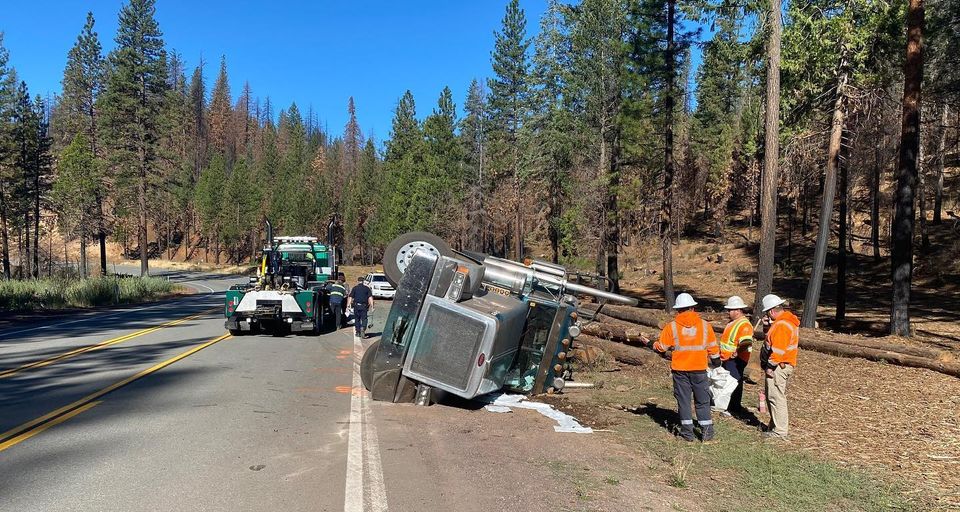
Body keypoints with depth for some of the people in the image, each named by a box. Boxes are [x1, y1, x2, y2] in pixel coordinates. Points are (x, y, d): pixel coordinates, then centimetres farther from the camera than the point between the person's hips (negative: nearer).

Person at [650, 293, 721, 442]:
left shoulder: (671, 327, -6)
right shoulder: (705, 325, -1)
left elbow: (661, 347, -1)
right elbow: (713, 347, 7)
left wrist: (654, 345, 20)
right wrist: (716, 361, 23)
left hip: (680, 370, -1)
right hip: (700, 369, 1)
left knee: (683, 400, 9)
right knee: (703, 401, 12)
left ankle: (688, 432, 11)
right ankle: (707, 431, 12)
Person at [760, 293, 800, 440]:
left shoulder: (781, 325, -20)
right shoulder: (787, 320, 13)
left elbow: (778, 349, -24)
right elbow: (774, 337, 21)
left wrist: (770, 366, -19)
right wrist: (769, 325, 6)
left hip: (778, 367, -11)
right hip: (782, 366, 11)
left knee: (776, 397, -6)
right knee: (773, 397, 19)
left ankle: (780, 431, -1)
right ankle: (775, 425, 28)